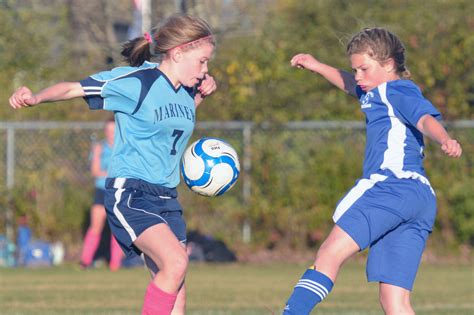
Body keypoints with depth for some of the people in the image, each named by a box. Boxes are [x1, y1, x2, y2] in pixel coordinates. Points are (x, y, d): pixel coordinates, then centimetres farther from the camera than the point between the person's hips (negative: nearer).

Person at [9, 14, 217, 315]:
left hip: (167, 198, 8)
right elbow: (74, 88, -7)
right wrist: (36, 97, -25)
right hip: (129, 193, -8)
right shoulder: (134, 82, -10)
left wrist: (203, 92, 16)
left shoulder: (186, 90, 11)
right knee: (176, 260, -30)